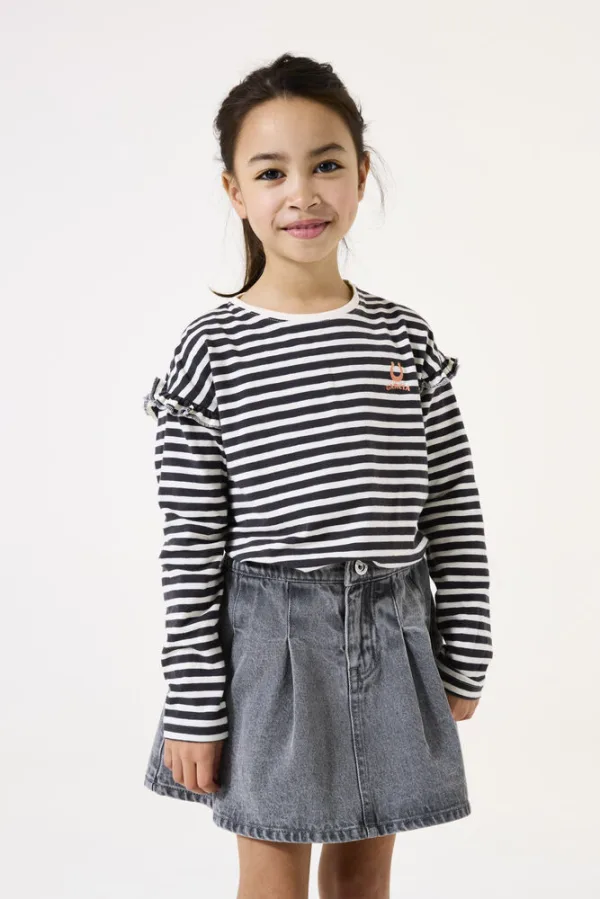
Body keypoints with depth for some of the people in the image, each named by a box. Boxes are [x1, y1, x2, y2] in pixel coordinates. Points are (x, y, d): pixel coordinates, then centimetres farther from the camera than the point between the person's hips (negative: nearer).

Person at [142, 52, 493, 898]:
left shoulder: (406, 337, 1)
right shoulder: (212, 350, -8)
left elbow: (455, 509, 5)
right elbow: (191, 545, -7)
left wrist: (464, 658, 5)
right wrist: (193, 707, -7)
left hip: (394, 637, 3)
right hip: (269, 637, -3)